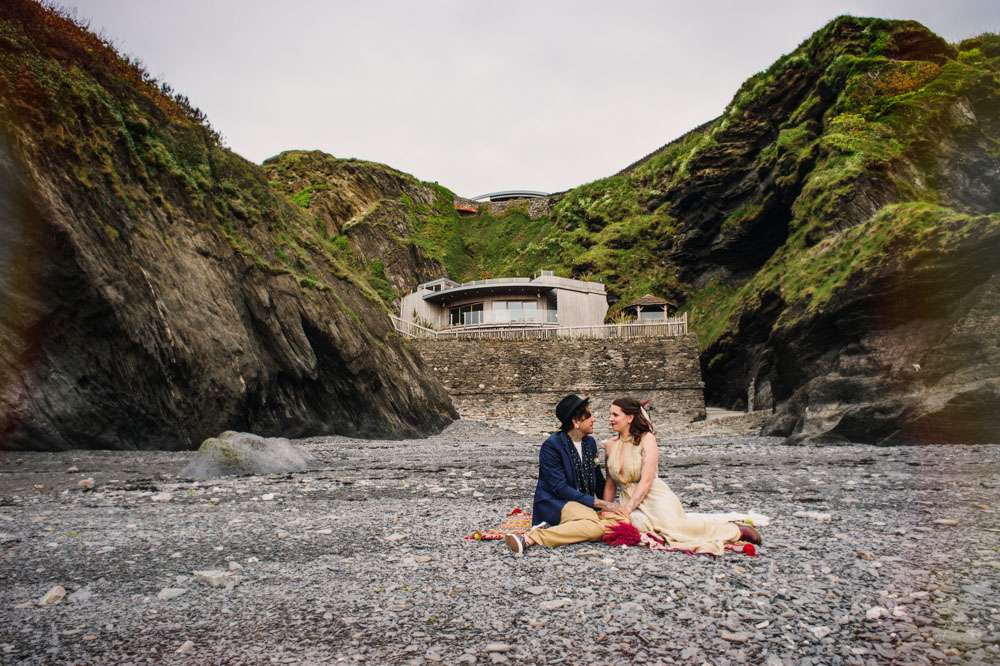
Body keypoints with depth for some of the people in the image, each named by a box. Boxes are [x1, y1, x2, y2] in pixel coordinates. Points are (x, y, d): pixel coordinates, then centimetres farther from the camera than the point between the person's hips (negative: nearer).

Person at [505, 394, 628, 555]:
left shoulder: (590, 442, 10)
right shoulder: (551, 445, -12)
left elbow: (598, 479, 20)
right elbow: (560, 488, -17)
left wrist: (609, 501, 2)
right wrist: (598, 503, -19)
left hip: (585, 504, 7)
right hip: (555, 503, -7)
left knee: (621, 518, -21)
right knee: (595, 526, -35)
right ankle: (531, 537, -34)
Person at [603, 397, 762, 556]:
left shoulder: (646, 439, -4)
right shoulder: (610, 445, 12)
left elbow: (646, 481, -13)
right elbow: (610, 483, 20)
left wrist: (627, 509, -20)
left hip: (656, 497, -3)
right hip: (631, 500, 4)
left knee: (674, 525, -32)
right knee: (637, 523, -33)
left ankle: (736, 530, -9)